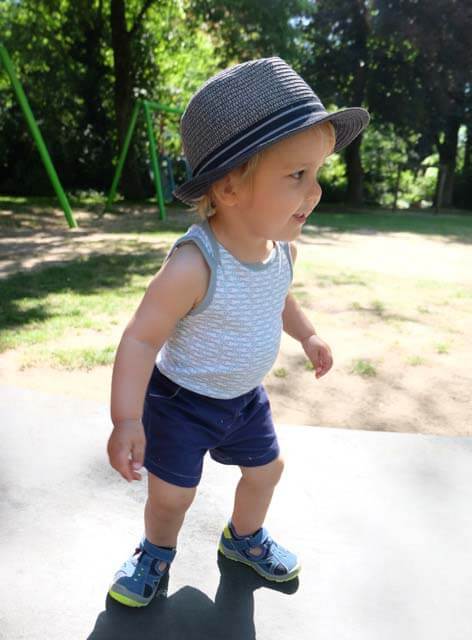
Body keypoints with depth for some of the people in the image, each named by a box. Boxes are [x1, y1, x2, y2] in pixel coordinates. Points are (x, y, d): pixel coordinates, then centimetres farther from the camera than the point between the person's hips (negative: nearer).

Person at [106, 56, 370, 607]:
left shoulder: (283, 246, -12)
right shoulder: (193, 266, -36)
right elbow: (141, 338, -28)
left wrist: (306, 335, 14)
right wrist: (127, 420, -31)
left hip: (245, 396, 7)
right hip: (182, 400, -6)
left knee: (266, 470, 20)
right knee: (170, 494, 9)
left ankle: (243, 538, 51)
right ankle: (156, 552, 44)